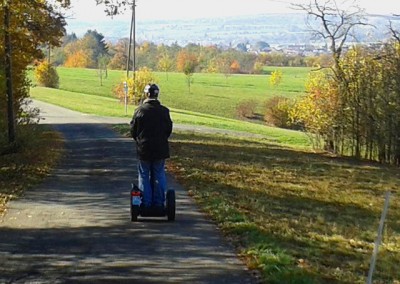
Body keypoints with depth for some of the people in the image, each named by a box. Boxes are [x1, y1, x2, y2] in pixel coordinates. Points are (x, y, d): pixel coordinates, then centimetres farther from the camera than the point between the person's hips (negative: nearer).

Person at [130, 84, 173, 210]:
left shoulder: (140, 110, -7)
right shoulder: (164, 111, -3)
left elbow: (133, 129, 0)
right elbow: (169, 129, 5)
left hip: (143, 149, -1)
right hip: (160, 149, 1)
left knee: (144, 176, 7)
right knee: (159, 176, 9)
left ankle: (146, 203, 7)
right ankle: (159, 203, 9)